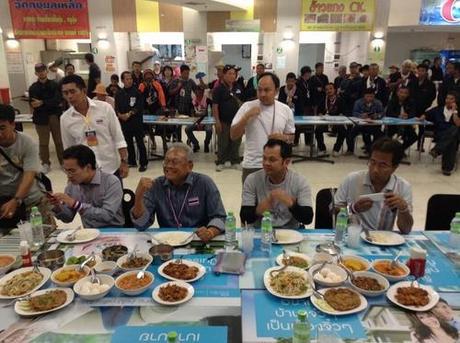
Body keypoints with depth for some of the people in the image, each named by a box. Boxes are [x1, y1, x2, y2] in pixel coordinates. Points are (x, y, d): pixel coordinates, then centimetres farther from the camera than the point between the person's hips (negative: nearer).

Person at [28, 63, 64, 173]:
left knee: (59, 141, 8)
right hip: (41, 118, 0)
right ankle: (45, 163, 19)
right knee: (43, 142, 7)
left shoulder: (54, 85, 2)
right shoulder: (33, 87, 1)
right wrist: (52, 104, -17)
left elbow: (57, 100, -11)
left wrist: (42, 103, -22)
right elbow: (33, 104, -9)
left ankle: (63, 162, 20)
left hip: (55, 116, 0)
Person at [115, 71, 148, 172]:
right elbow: (117, 107, 6)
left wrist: (130, 114, -15)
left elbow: (139, 107, -8)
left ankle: (143, 163, 4)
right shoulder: (119, 94, 10)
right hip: (124, 122, 4)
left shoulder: (137, 92, -1)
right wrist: (120, 115, -13)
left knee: (140, 143, -3)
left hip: (136, 121, -4)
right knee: (128, 142, 12)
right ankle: (132, 162, 24)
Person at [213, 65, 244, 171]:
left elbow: (242, 102, 16)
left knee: (236, 142, 10)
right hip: (224, 121, -4)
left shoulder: (238, 88, 8)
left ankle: (235, 161, 22)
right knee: (223, 143, 4)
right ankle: (220, 162, 16)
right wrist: (217, 121, -13)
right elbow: (215, 105, -8)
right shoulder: (219, 88, -6)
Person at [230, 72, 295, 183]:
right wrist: (246, 117, -18)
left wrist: (283, 137, -11)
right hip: (251, 165, -1)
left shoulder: (286, 110, 0)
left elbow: (291, 135, 12)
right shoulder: (247, 107, -5)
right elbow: (233, 136, -5)